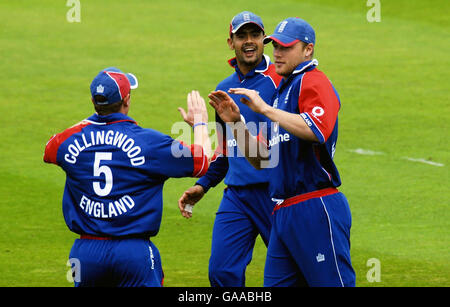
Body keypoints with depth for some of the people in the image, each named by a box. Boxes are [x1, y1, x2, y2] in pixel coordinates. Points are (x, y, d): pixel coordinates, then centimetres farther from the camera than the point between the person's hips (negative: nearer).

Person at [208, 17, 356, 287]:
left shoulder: (313, 81, -5)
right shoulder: (283, 91, 23)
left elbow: (317, 130, -26)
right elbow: (260, 160, 24)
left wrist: (265, 109, -19)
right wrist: (236, 122, 9)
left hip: (316, 211, -9)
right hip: (284, 214, 9)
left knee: (332, 284, -8)